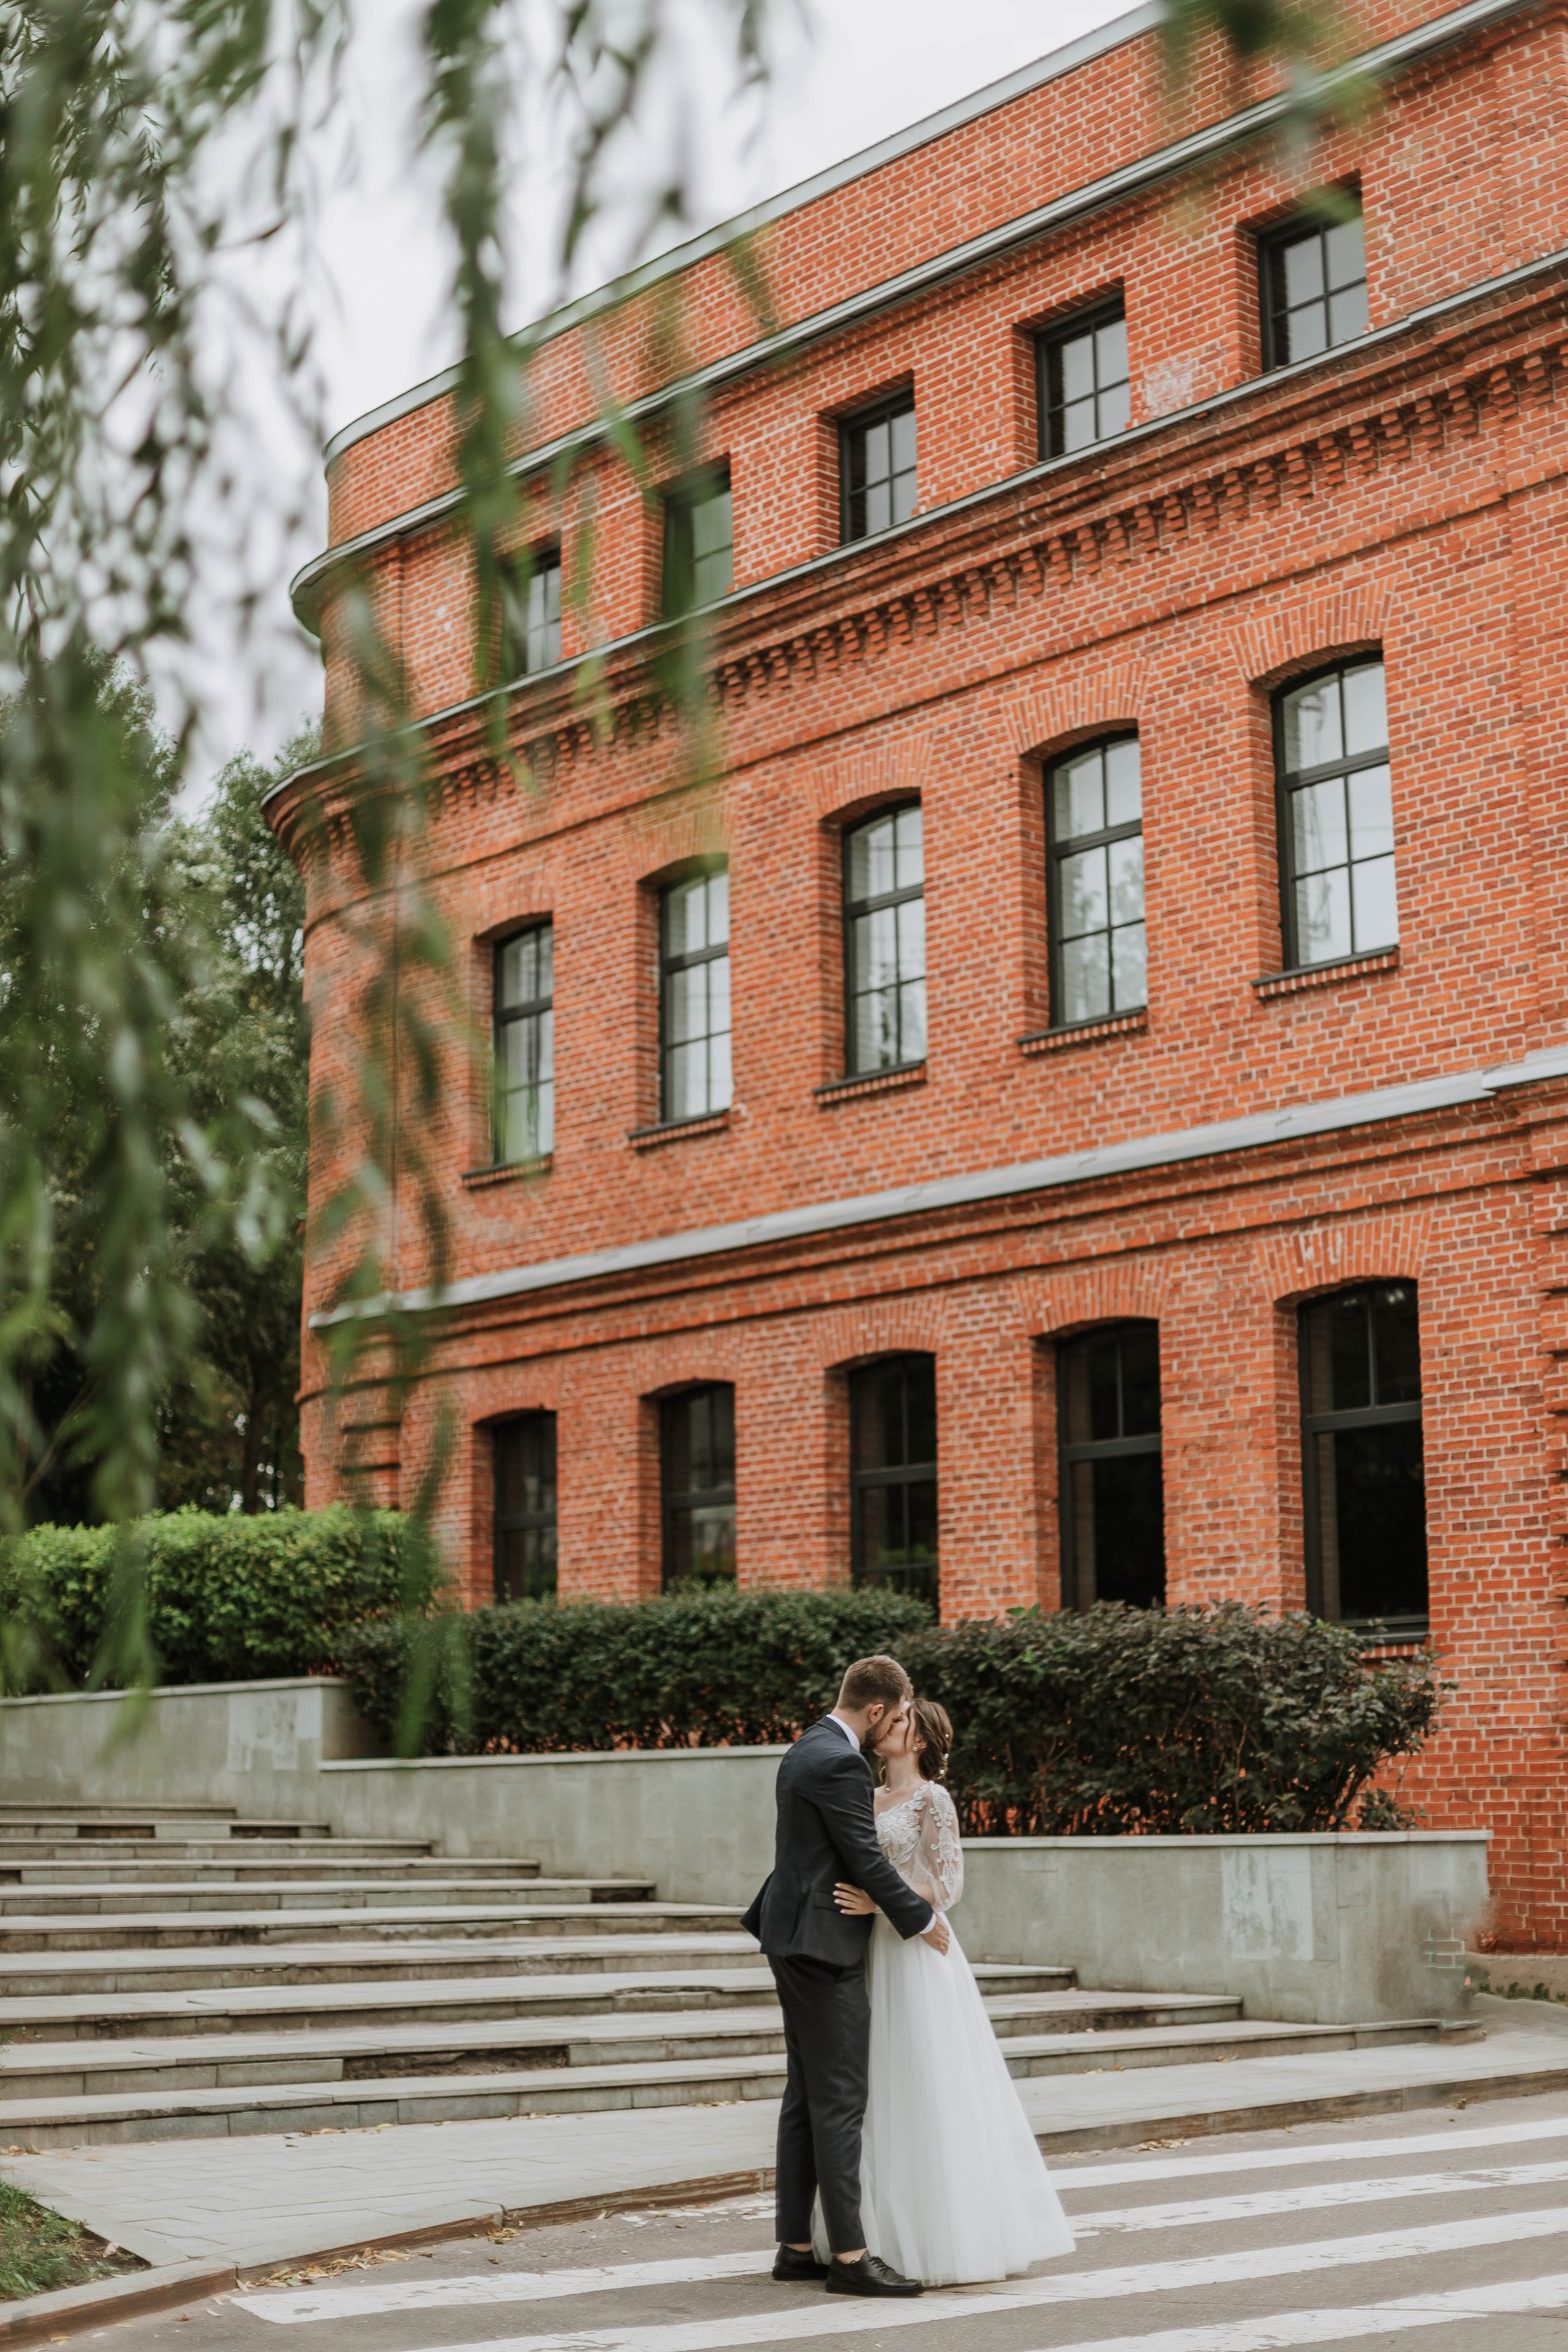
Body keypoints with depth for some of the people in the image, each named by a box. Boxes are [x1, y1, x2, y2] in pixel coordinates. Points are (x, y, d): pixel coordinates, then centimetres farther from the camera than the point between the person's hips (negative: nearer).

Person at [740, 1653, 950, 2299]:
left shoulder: (805, 1750, 14)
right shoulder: (841, 1763, -18)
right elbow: (866, 1860, -17)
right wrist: (922, 1919, -6)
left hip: (795, 1940, 10)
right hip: (824, 1944, -10)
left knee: (805, 2096, 12)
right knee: (839, 2100, -8)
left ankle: (795, 2246, 16)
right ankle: (849, 2255, -6)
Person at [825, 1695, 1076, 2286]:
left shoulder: (931, 1799, -6)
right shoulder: (871, 1800, 15)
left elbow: (946, 1884, -12)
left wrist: (880, 1903, -21)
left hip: (915, 1955, -7)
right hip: (875, 1956, 7)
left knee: (928, 2092, -5)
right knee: (883, 2096, 8)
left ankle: (951, 2239, 1)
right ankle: (892, 2233, 14)